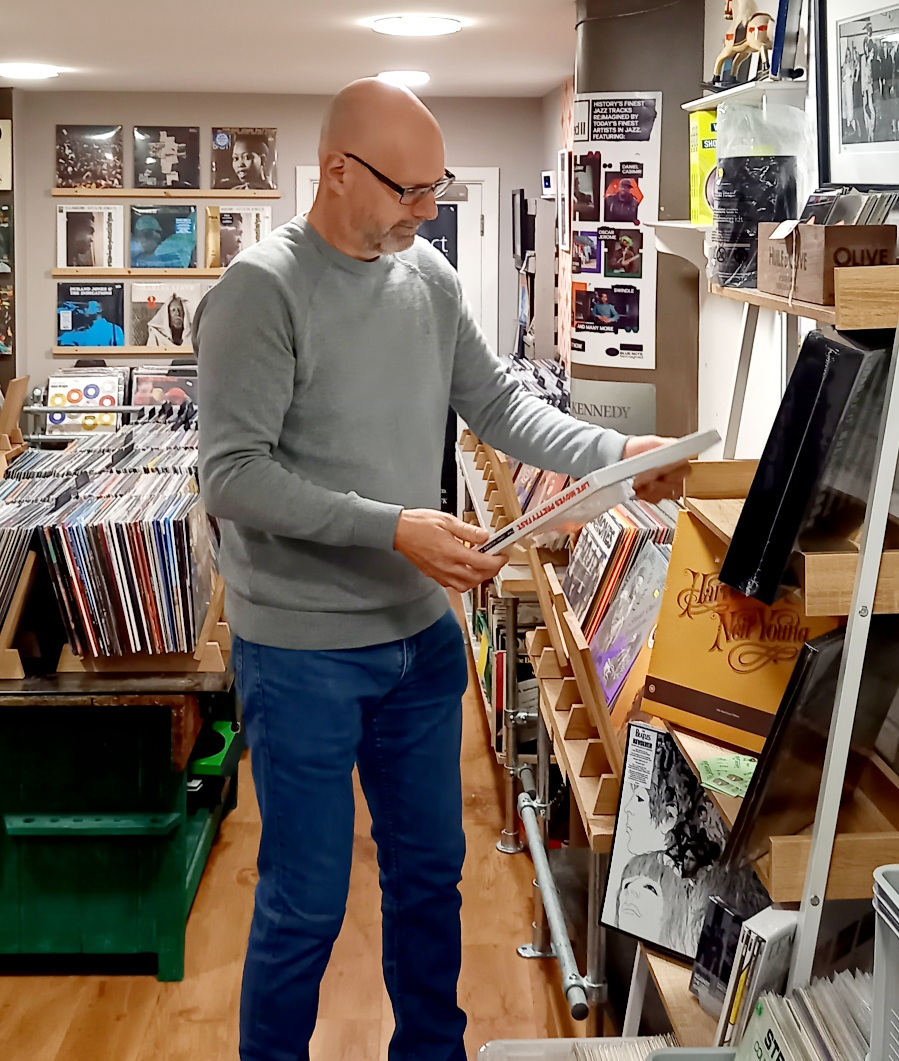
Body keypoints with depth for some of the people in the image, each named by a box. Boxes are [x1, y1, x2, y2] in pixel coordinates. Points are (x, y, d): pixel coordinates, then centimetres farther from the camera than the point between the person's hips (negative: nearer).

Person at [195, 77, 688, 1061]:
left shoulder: (429, 273, 5)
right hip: (304, 653, -7)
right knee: (305, 904, 4)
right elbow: (233, 475, -21)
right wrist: (391, 528, -29)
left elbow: (497, 405, 11)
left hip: (422, 631, 7)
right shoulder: (261, 290, -16)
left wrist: (617, 452, -5)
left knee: (430, 871, 20)